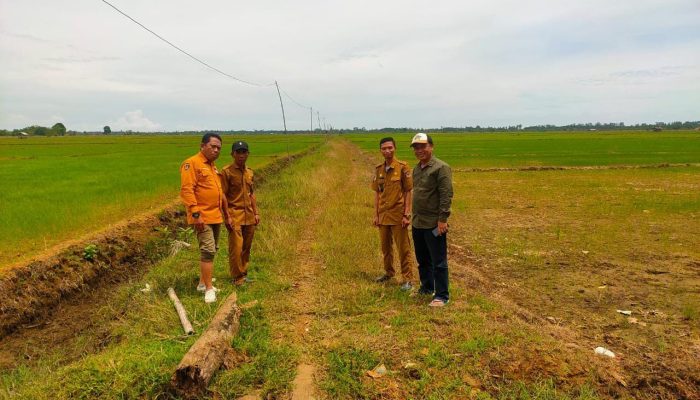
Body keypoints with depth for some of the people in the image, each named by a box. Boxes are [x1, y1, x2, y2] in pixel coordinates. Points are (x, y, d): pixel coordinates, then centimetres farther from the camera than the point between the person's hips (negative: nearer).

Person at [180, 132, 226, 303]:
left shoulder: (213, 166, 17)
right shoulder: (192, 163, -11)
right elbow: (186, 190, -18)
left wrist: (224, 212, 23)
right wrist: (196, 213, -24)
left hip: (216, 216, 9)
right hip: (203, 217, -9)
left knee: (212, 250, 15)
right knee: (208, 250, -11)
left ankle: (203, 282, 28)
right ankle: (209, 289, -4)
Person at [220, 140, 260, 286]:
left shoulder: (249, 172, 10)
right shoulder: (226, 172, -7)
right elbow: (223, 195, -8)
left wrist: (256, 213, 12)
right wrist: (227, 216, -12)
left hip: (249, 216, 6)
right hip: (235, 216, -5)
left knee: (247, 247, 10)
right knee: (236, 247, -5)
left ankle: (244, 273, 23)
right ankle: (237, 277, 8)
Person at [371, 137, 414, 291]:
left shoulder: (402, 167, -9)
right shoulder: (378, 169, 6)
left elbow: (408, 192, -8)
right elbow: (377, 193, 9)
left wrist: (406, 214, -13)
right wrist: (376, 214, 5)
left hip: (398, 215, -5)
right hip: (383, 215, 5)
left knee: (403, 249, 1)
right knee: (385, 246, 17)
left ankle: (407, 279, 11)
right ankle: (388, 272, 35)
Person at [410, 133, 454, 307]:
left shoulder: (441, 167, -12)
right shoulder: (416, 169, 14)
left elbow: (446, 195, -16)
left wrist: (442, 219, -20)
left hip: (433, 224, -8)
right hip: (417, 223, 8)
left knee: (438, 262, 0)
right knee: (422, 260, 20)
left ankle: (442, 296, 11)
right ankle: (426, 288, 36)